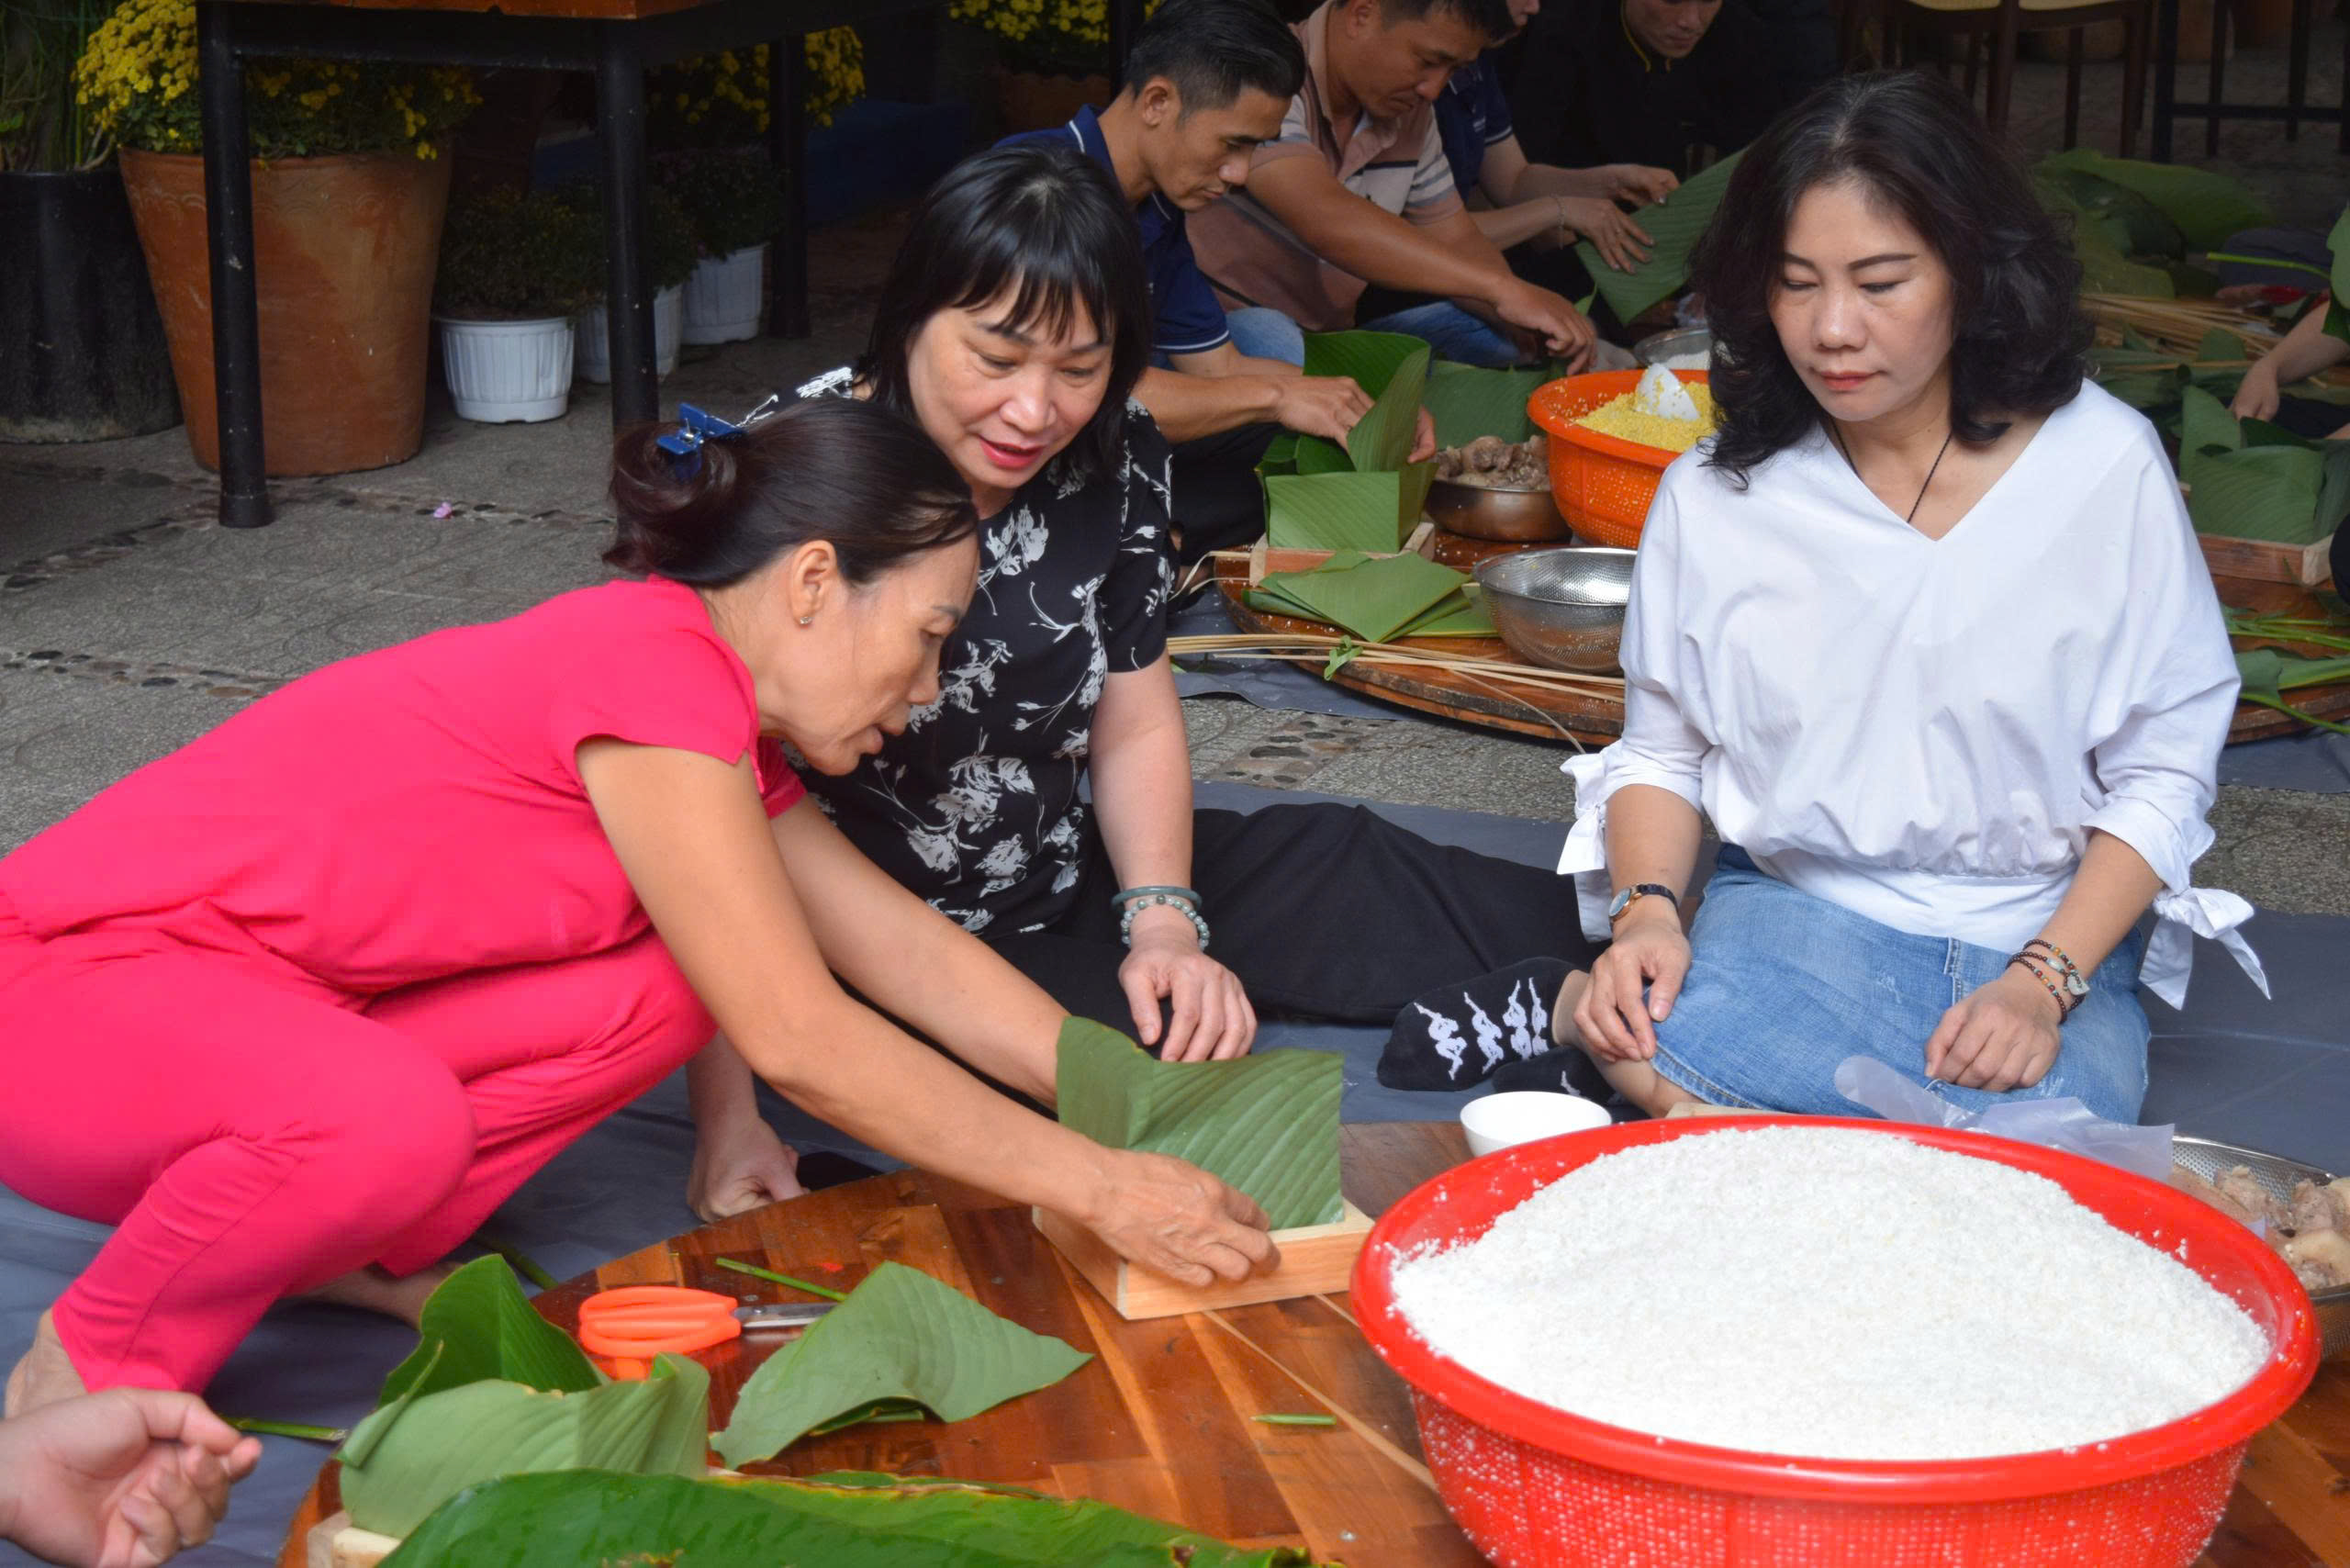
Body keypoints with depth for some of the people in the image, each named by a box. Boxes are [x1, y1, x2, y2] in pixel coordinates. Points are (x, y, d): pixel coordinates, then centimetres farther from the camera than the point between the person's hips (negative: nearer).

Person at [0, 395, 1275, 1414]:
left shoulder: (717, 720, 9)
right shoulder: (656, 669, -22)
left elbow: (915, 955, 11)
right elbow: (798, 1042, -23)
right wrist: (1094, 1186, -16)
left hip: (263, 1005, 9)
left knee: (667, 987, -4)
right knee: (389, 1121, -39)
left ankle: (338, 1247, 7)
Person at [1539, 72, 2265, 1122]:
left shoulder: (2105, 466, -5)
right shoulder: (1713, 495, 0)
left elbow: (2162, 775, -2)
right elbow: (1662, 747, 8)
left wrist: (2044, 982, -14)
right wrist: (1647, 910, -13)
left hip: (2046, 941, 1)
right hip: (1794, 913, 0)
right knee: (1653, 1066, -37)